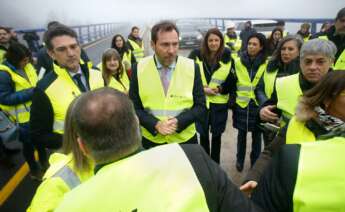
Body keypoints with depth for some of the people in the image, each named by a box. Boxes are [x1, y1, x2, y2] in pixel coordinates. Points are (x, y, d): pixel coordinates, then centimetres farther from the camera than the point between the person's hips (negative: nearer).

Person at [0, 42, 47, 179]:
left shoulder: (27, 66, 0)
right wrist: (30, 93, -27)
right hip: (23, 117, -6)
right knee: (28, 143, 12)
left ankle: (44, 162, 46)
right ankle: (34, 169, 34)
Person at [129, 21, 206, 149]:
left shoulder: (192, 67, -8)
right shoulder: (139, 69, -8)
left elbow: (200, 106, -4)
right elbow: (134, 107, -3)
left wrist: (179, 122, -19)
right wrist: (155, 124, -18)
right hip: (151, 140, 0)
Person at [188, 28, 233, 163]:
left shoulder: (228, 57, -3)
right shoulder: (197, 55, -5)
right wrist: (202, 89, -12)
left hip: (220, 102, 0)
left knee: (216, 134, 13)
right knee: (203, 134, 11)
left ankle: (215, 163, 32)